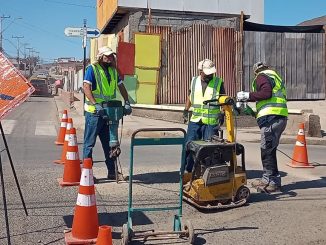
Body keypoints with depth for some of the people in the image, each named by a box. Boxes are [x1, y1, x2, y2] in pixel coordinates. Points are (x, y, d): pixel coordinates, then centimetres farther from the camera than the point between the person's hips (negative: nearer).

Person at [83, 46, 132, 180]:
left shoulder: (113, 71, 14)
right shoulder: (92, 69, -6)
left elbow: (121, 87, 19)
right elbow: (86, 87, -18)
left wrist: (127, 102, 6)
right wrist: (95, 104, -28)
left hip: (109, 112, 7)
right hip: (94, 112, -7)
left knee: (109, 143, 11)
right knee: (89, 142, -1)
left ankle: (112, 172, 19)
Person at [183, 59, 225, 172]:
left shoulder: (218, 82, 0)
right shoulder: (194, 81, 8)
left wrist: (222, 112, -8)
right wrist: (186, 109, 19)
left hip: (211, 122, -3)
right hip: (195, 121, 3)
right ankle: (189, 169, 18)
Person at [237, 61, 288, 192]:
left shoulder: (262, 76, 2)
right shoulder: (276, 76, 30)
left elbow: (266, 93, -15)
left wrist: (248, 95, -8)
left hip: (270, 117, -9)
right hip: (281, 117, 9)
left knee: (267, 150, -7)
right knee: (270, 150, 13)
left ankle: (271, 181, -6)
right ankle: (269, 179, 17)